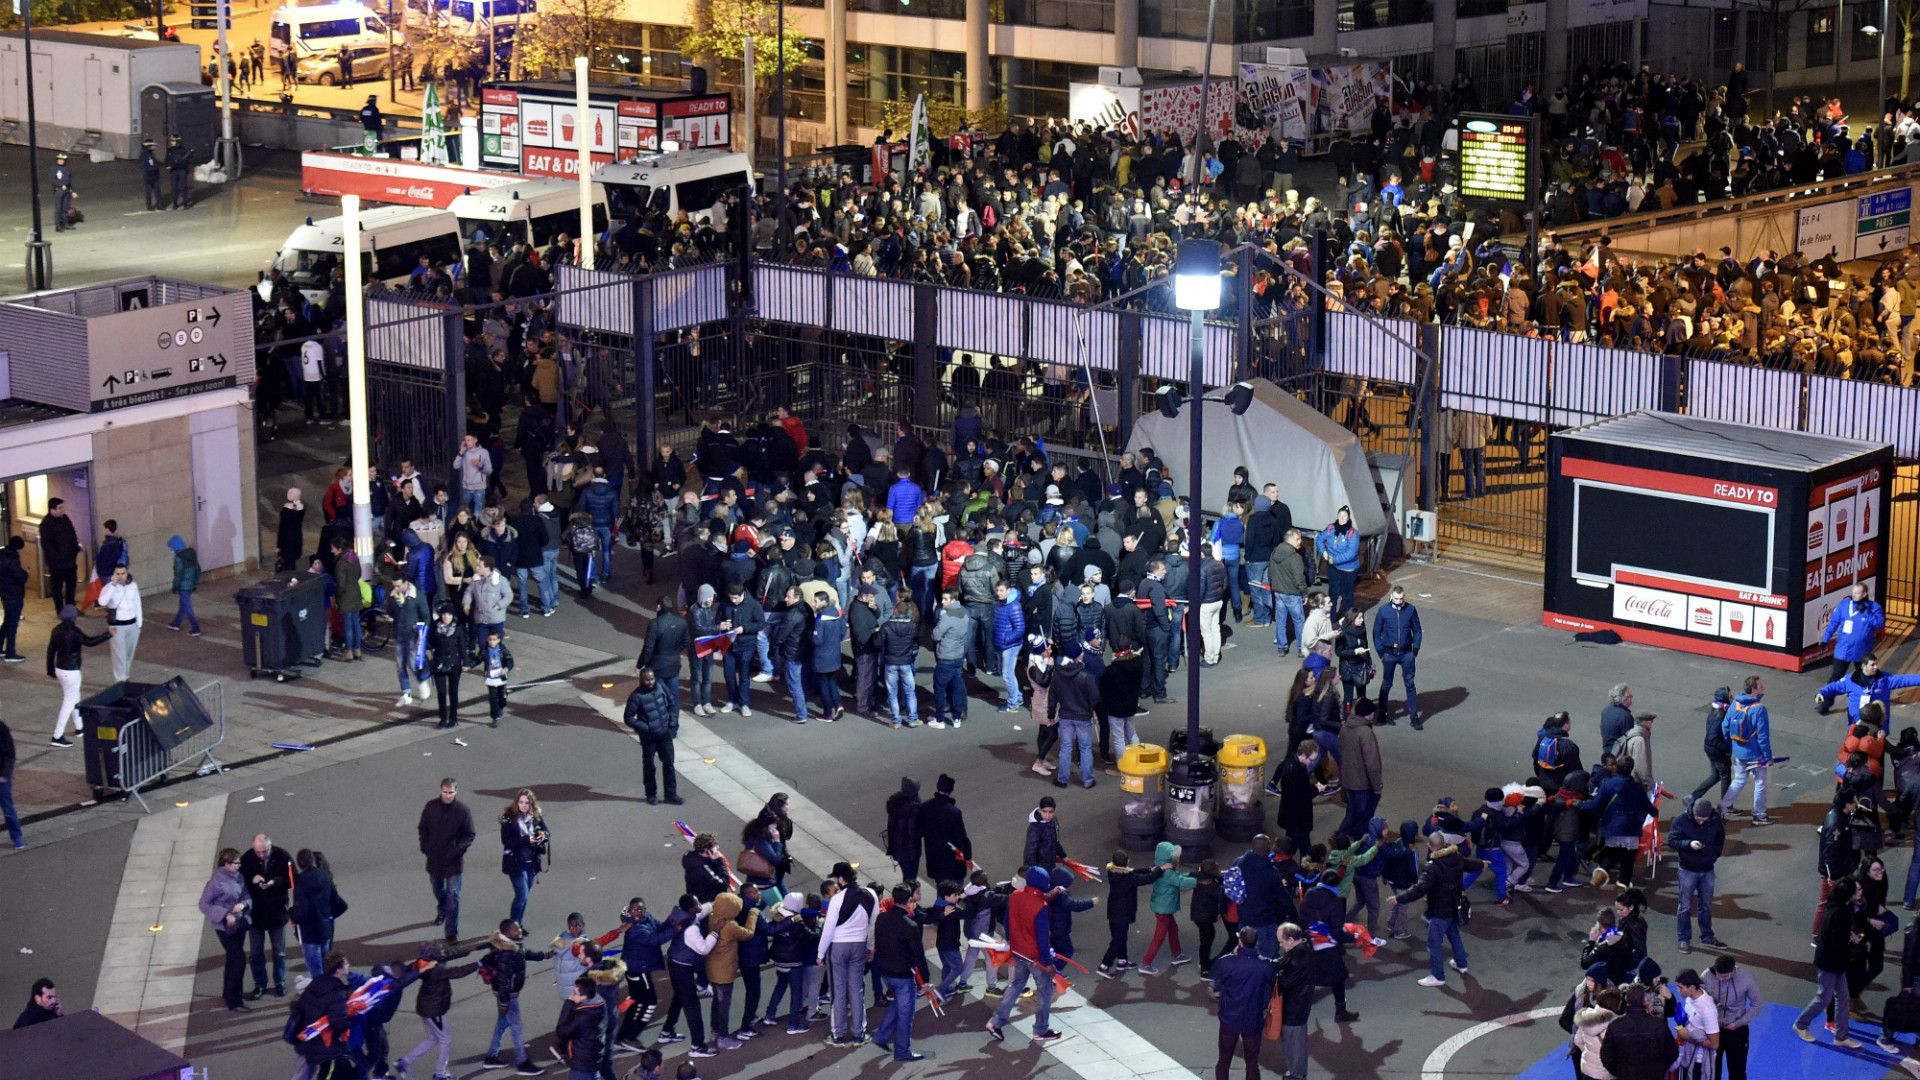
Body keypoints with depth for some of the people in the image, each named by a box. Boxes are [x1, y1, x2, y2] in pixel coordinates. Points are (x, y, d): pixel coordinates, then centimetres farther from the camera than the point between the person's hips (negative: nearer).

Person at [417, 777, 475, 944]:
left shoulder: (463, 810, -13)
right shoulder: (431, 806, -6)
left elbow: (469, 835, -6)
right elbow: (423, 828, 7)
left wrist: (459, 849, -22)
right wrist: (424, 847, -3)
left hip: (453, 861, -4)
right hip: (434, 858, 4)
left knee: (453, 896, -5)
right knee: (437, 888, 25)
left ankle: (452, 932, -1)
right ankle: (442, 911, 54)